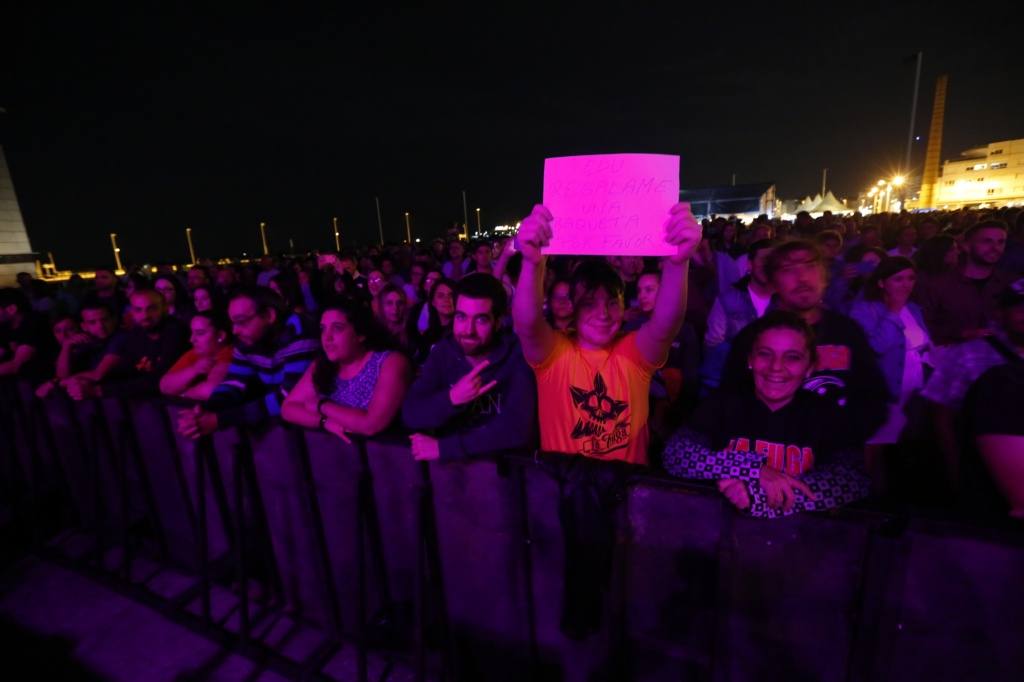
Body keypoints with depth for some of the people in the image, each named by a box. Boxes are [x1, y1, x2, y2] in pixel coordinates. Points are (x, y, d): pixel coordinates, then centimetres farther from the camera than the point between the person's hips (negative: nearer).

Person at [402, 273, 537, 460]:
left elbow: (517, 429, -22)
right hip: (449, 464, 3)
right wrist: (451, 398, -22)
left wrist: (443, 447, -20)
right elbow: (410, 416, -5)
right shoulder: (443, 351, -2)